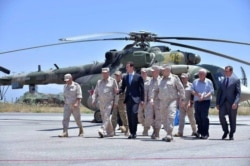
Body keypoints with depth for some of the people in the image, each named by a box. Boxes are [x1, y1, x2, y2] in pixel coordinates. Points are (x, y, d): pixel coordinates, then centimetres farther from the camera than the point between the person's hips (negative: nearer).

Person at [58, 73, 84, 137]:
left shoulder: (76, 86, -8)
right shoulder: (65, 86, 9)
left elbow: (79, 96, -14)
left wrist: (76, 103, -27)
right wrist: (65, 103, 15)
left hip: (75, 105, -4)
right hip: (67, 106, 4)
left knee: (77, 119, 6)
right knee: (65, 118, -11)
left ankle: (81, 131, 27)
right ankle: (65, 132, -18)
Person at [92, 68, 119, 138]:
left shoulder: (112, 81, 2)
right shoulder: (99, 82, 15)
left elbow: (116, 92, 2)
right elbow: (96, 92, 16)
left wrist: (116, 102, -4)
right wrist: (94, 100, 4)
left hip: (109, 102, -5)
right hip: (101, 102, 5)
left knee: (106, 116, -18)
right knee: (104, 118, 9)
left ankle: (103, 130, -29)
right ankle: (110, 132, 21)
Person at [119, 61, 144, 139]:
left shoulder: (138, 77, 2)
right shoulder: (125, 77, 14)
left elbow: (142, 89, 1)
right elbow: (122, 88, 14)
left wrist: (142, 100, -5)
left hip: (135, 98, -4)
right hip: (128, 99, 5)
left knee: (134, 114, -16)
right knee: (129, 116, 4)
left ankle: (134, 133, -8)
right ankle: (131, 133, 11)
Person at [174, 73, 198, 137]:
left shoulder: (190, 85, -1)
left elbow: (193, 95, -4)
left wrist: (190, 103, -12)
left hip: (189, 105, -4)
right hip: (181, 105, 4)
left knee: (191, 118, 6)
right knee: (181, 118, -3)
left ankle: (194, 131, 19)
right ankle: (180, 132, -5)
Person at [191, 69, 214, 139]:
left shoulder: (208, 82, 4)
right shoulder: (195, 81, 14)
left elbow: (211, 91, -3)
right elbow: (192, 90, 6)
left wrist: (204, 97, -18)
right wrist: (197, 94, -14)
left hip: (205, 101, -4)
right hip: (197, 101, 4)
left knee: (204, 116, -13)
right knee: (197, 117, 6)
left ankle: (205, 133, -10)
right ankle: (200, 131, 22)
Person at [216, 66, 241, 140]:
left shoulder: (236, 80, 2)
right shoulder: (222, 81, 15)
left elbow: (238, 92, -5)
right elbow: (219, 93, 14)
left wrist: (236, 103, -17)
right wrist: (217, 103, 4)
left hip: (232, 103, -3)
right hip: (223, 102, 3)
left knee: (232, 119, 2)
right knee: (221, 115, -13)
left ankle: (231, 134, 15)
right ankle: (225, 131, 7)